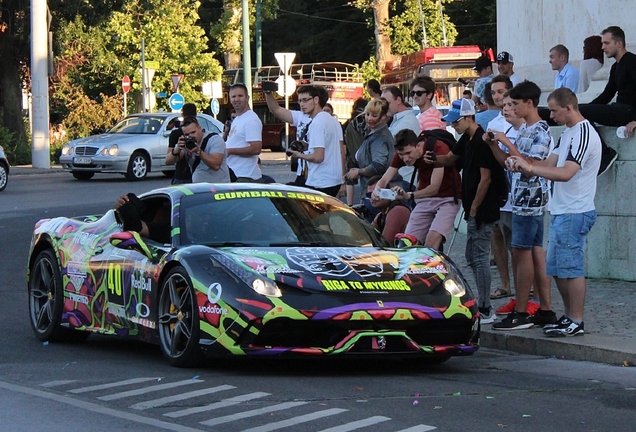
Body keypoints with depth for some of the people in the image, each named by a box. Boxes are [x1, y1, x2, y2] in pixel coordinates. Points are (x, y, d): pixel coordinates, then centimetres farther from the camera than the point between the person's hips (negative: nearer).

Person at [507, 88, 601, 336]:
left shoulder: (584, 134, -16)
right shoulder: (567, 133, 16)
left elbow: (565, 173, -25)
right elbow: (550, 163, 16)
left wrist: (529, 167, -22)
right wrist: (523, 164, -2)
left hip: (574, 213, -10)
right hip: (561, 211, 10)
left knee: (570, 267, -6)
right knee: (557, 268, 13)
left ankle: (576, 322, -1)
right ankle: (569, 316, 21)